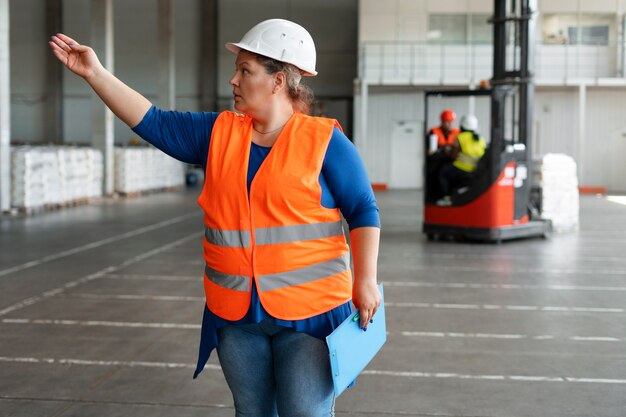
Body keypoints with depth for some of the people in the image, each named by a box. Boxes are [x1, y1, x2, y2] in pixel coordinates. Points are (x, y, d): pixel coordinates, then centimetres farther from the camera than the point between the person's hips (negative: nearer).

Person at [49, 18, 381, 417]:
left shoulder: (323, 140, -7)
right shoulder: (218, 133, 7)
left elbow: (363, 210, -6)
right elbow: (154, 123, 6)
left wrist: (366, 281, -13)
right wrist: (96, 73, 3)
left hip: (309, 311, -5)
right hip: (236, 314, 5)